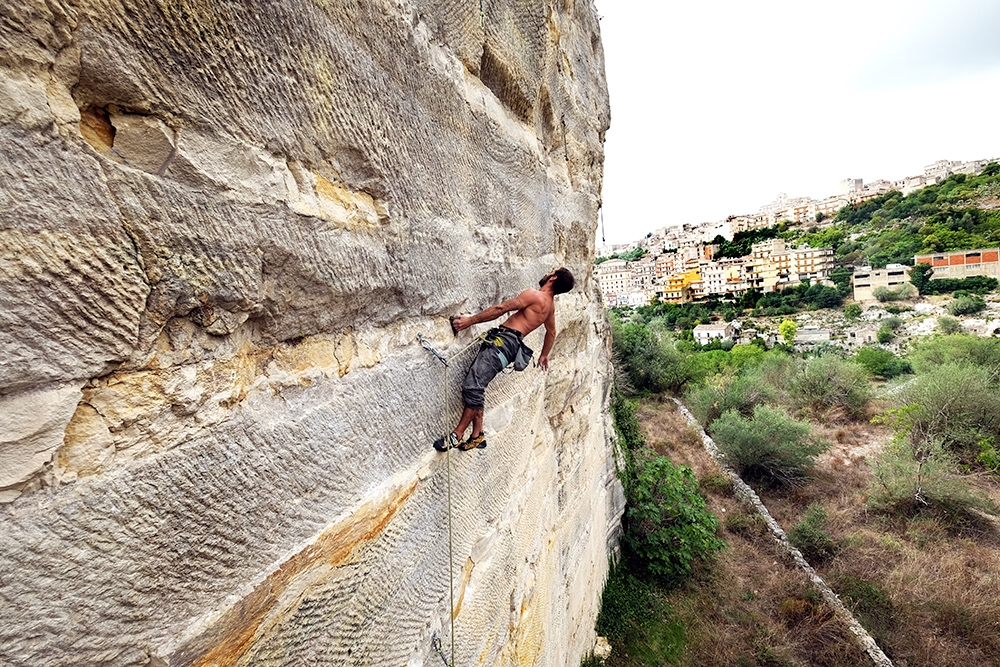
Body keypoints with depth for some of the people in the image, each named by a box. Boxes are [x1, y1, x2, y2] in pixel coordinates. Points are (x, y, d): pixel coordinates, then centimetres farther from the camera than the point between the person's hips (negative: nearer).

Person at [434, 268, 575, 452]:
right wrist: (544, 355, 51)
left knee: (473, 387, -15)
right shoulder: (550, 305, 21)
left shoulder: (534, 295, -5)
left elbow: (501, 309, -10)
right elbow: (551, 333, 36)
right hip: (512, 345, 10)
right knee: (476, 386, 8)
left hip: (503, 340, -10)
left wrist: (470, 320, -7)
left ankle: (456, 435, -13)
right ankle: (477, 435, 8)